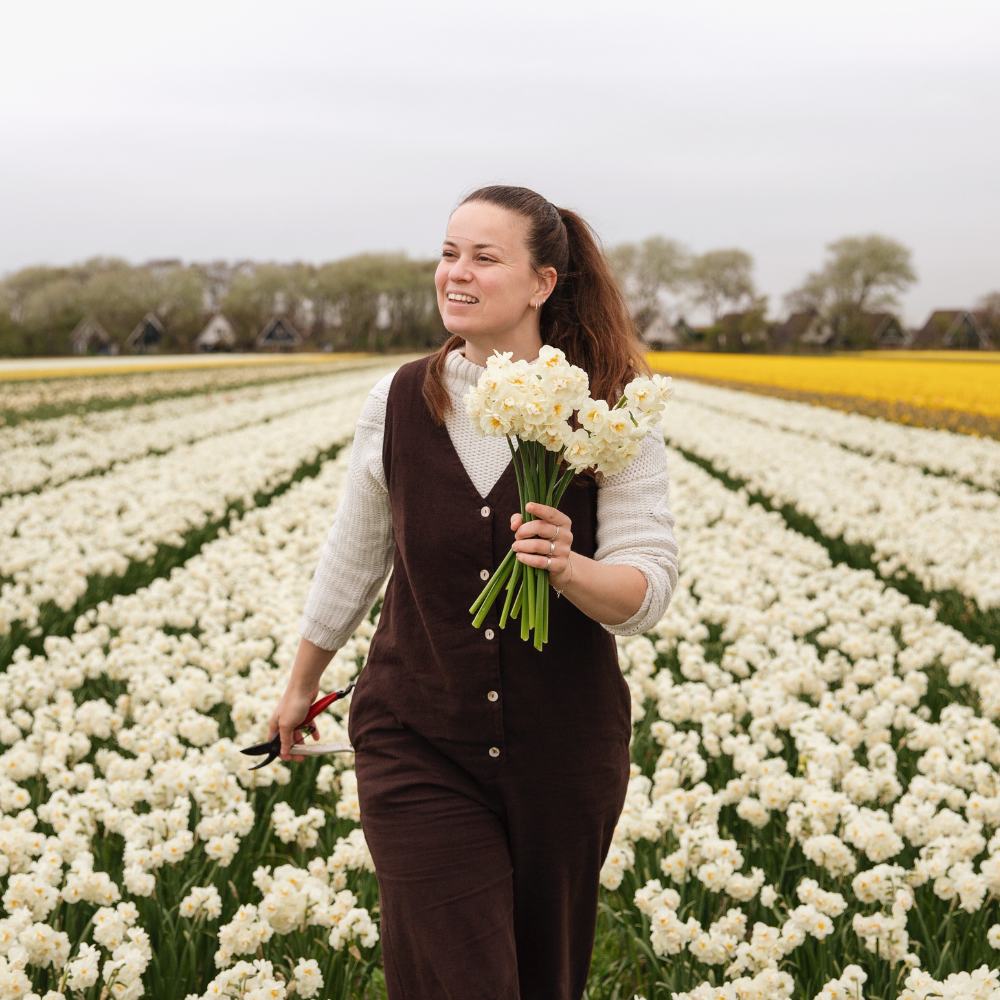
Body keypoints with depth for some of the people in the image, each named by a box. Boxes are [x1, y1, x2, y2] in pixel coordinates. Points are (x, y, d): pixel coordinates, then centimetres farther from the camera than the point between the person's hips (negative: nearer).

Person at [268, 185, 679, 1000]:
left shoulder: (612, 412, -9)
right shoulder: (401, 402, -3)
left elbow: (648, 591, -12)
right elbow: (353, 560, 11)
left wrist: (567, 566, -34)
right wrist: (301, 687, 21)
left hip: (563, 753, 0)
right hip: (420, 749, 0)